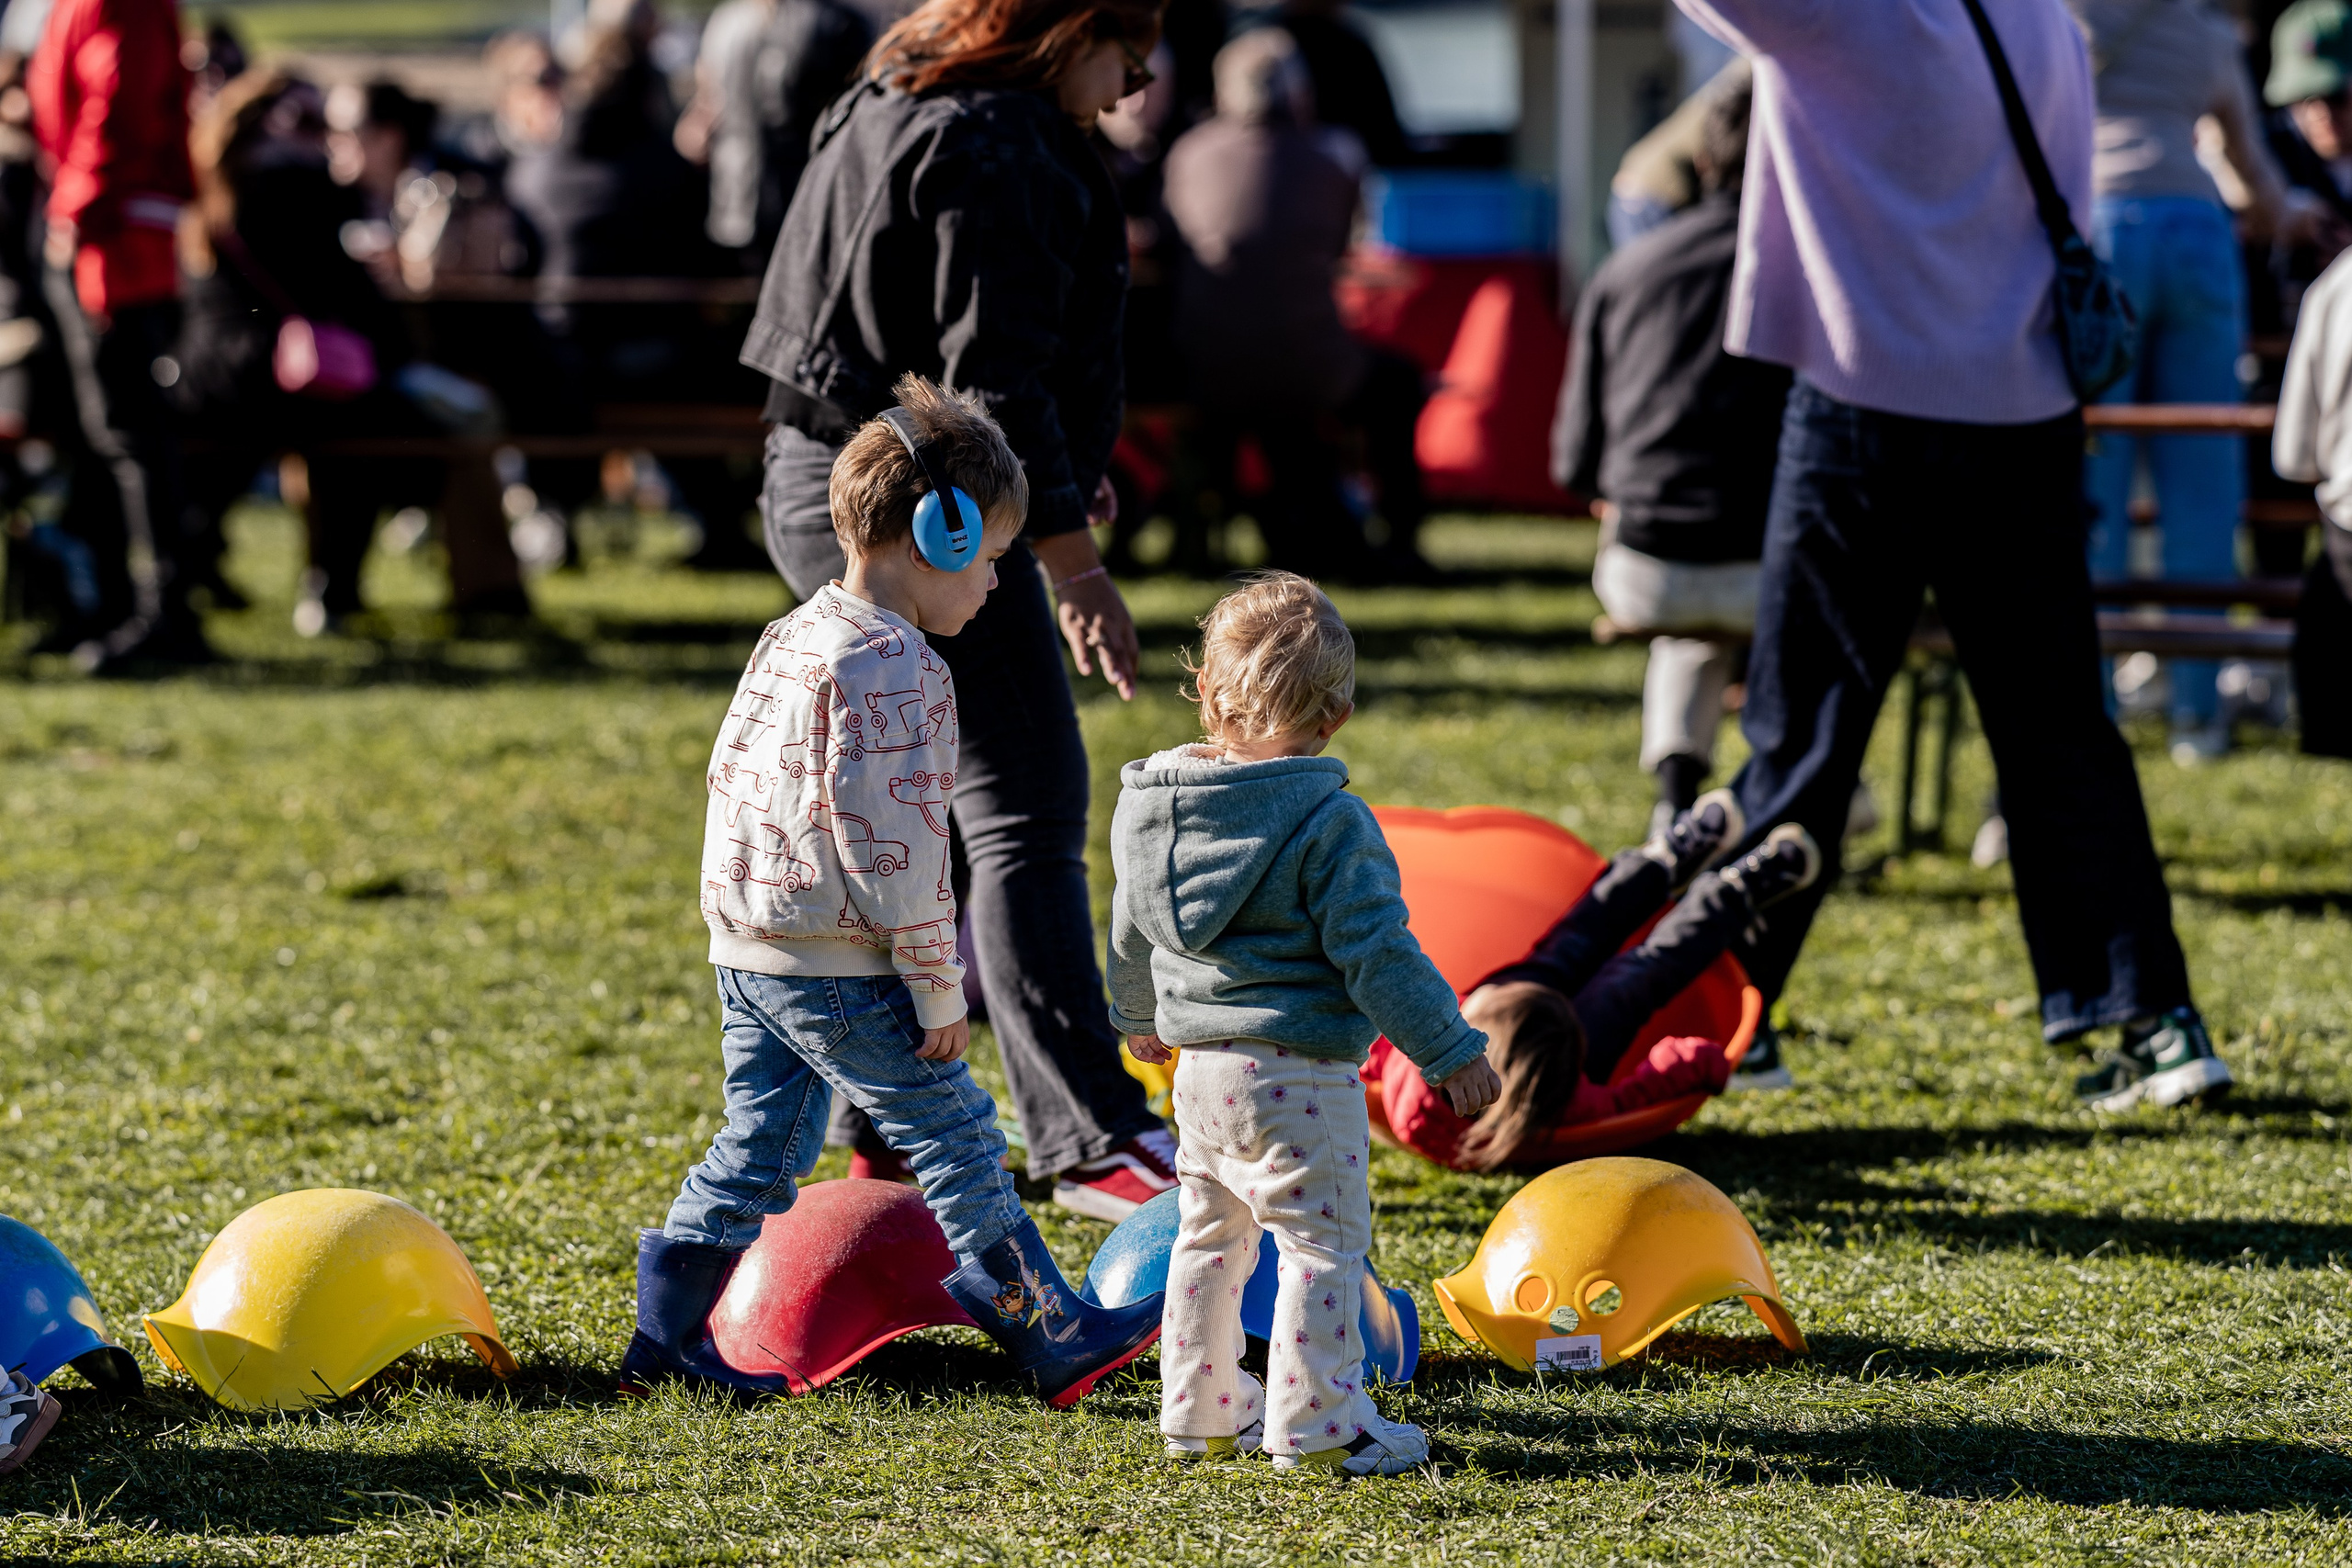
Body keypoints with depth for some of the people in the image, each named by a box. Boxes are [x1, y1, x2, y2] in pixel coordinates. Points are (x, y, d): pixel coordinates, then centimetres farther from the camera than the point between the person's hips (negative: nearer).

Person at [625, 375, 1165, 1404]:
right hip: (841, 969, -9)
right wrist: (937, 981, -16)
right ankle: (1056, 1337, 5)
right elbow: (889, 838, -21)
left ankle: (667, 1337, 15)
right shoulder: (889, 664, -18)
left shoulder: (793, 637, 12)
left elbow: (729, 771, 19)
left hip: (745, 946, 9)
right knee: (957, 1144, -1)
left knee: (758, 1146, 15)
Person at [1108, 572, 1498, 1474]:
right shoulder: (1329, 821, -16)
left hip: (1200, 1066, 7)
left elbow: (1131, 931, 20)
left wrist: (1138, 1017, 39)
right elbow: (1375, 950, -18)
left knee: (1209, 1239, 19)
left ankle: (1201, 1413, 25)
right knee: (1324, 1246, 0)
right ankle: (1316, 1425, 0)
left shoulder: (1152, 806, 5)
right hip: (1300, 1074, -7)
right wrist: (1450, 1050, -10)